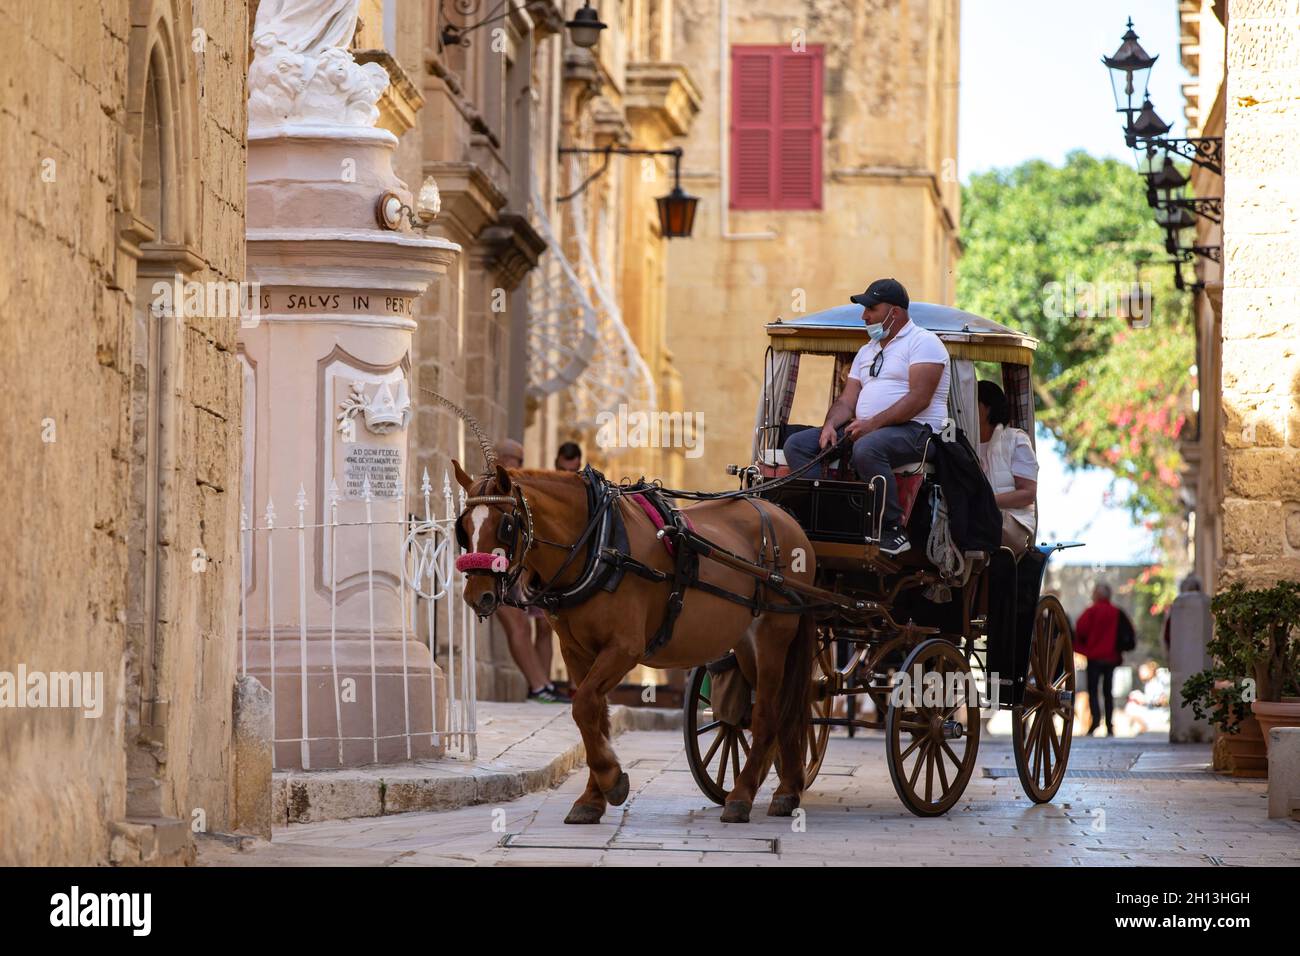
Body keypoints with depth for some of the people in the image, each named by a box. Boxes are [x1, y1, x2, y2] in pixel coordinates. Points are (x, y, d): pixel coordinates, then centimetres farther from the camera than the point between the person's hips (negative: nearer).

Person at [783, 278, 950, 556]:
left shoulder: (923, 342, -2)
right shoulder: (867, 351, 25)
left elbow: (919, 398, -16)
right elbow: (847, 401, 18)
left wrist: (873, 423, -22)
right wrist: (830, 425, -5)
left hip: (914, 430, -8)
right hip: (863, 430, 8)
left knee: (866, 449, -40)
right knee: (796, 444, -6)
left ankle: (894, 530, -29)